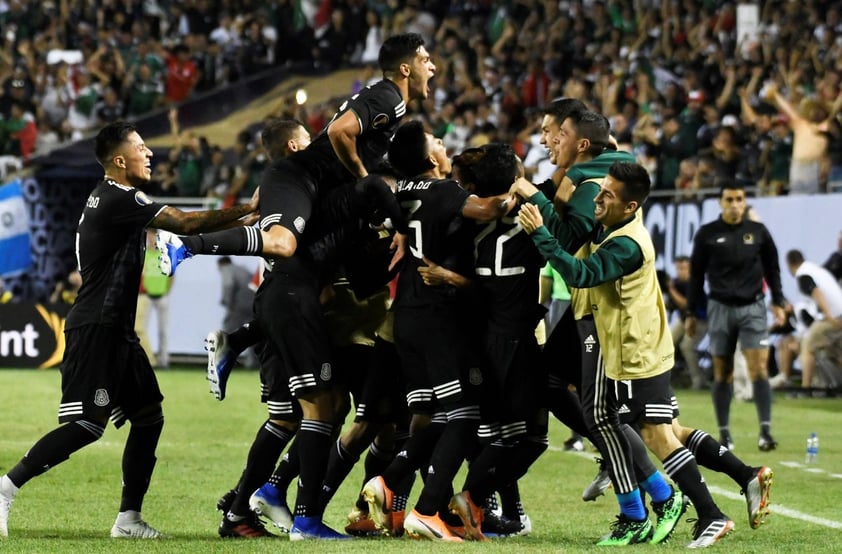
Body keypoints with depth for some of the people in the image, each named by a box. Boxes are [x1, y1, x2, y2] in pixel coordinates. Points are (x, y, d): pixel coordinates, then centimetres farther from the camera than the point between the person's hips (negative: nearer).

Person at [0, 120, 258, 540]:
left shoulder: (112, 198, 18)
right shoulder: (118, 200, -14)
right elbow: (185, 224, -17)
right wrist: (246, 210, -9)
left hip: (116, 331, 11)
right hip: (96, 328, -11)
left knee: (149, 417, 9)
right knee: (88, 424, -15)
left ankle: (129, 519, 9)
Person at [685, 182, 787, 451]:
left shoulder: (758, 232, 5)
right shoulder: (707, 234, 2)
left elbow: (772, 268, 14)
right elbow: (696, 275, 7)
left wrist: (777, 302, 6)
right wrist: (691, 313, 6)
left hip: (752, 307, 0)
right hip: (720, 308, 0)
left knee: (758, 368, -11)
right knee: (722, 373, 3)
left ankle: (766, 431, -15)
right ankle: (724, 433, 11)